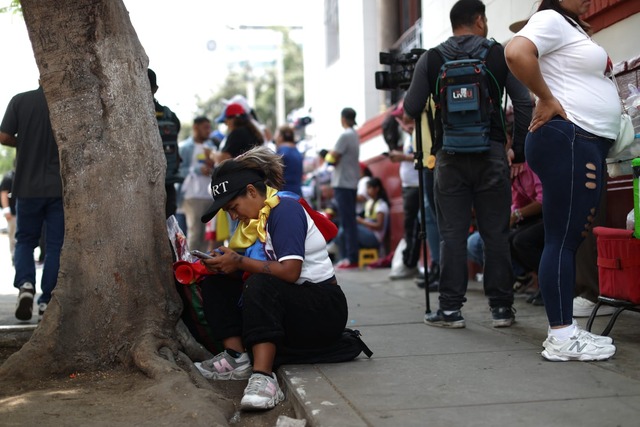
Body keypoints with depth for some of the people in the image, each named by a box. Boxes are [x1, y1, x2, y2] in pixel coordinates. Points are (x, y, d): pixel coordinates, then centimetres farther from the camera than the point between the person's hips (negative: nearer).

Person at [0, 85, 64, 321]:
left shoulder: (20, 101, -4)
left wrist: (26, 143, 12)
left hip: (28, 186, 1)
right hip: (61, 186, -1)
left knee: (25, 240, 15)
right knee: (56, 244, 7)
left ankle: (25, 284, -8)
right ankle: (47, 300, 7)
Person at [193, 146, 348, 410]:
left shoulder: (284, 208, -13)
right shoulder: (254, 218, 13)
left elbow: (290, 271, -25)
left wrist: (240, 262, -18)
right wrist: (224, 263, -13)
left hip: (325, 309, -9)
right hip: (285, 311, 9)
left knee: (261, 285, -35)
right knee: (216, 284, 0)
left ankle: (263, 377, -45)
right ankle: (236, 356, -15)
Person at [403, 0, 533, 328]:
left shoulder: (431, 59, 3)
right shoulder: (501, 55, 3)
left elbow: (411, 110, 3)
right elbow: (524, 104, 0)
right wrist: (519, 150, 8)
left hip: (450, 157, 0)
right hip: (492, 154, 0)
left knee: (452, 234, 4)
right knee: (495, 234, 5)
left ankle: (450, 309, 5)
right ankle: (501, 308, 9)